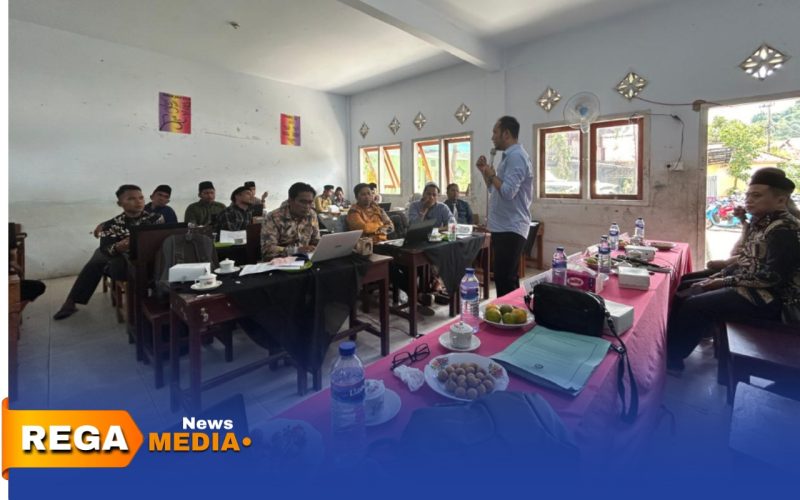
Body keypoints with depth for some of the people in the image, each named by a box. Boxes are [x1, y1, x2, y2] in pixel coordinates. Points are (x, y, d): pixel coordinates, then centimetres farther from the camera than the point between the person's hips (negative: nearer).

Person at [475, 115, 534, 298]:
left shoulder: (516, 156, -15)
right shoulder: (509, 156, 18)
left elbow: (507, 192, -25)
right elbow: (494, 190, 23)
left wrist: (492, 175, -10)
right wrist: (485, 172, 9)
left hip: (510, 229, -11)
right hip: (504, 228, 11)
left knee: (504, 282, -7)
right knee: (507, 280, 16)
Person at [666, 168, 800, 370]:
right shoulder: (761, 223, 11)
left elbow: (771, 276, -23)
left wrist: (725, 281, -18)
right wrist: (716, 277, 3)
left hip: (768, 297, -9)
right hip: (747, 286, 9)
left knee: (694, 306, -22)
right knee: (682, 296, 0)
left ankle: (671, 359, -9)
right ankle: (669, 350, 2)